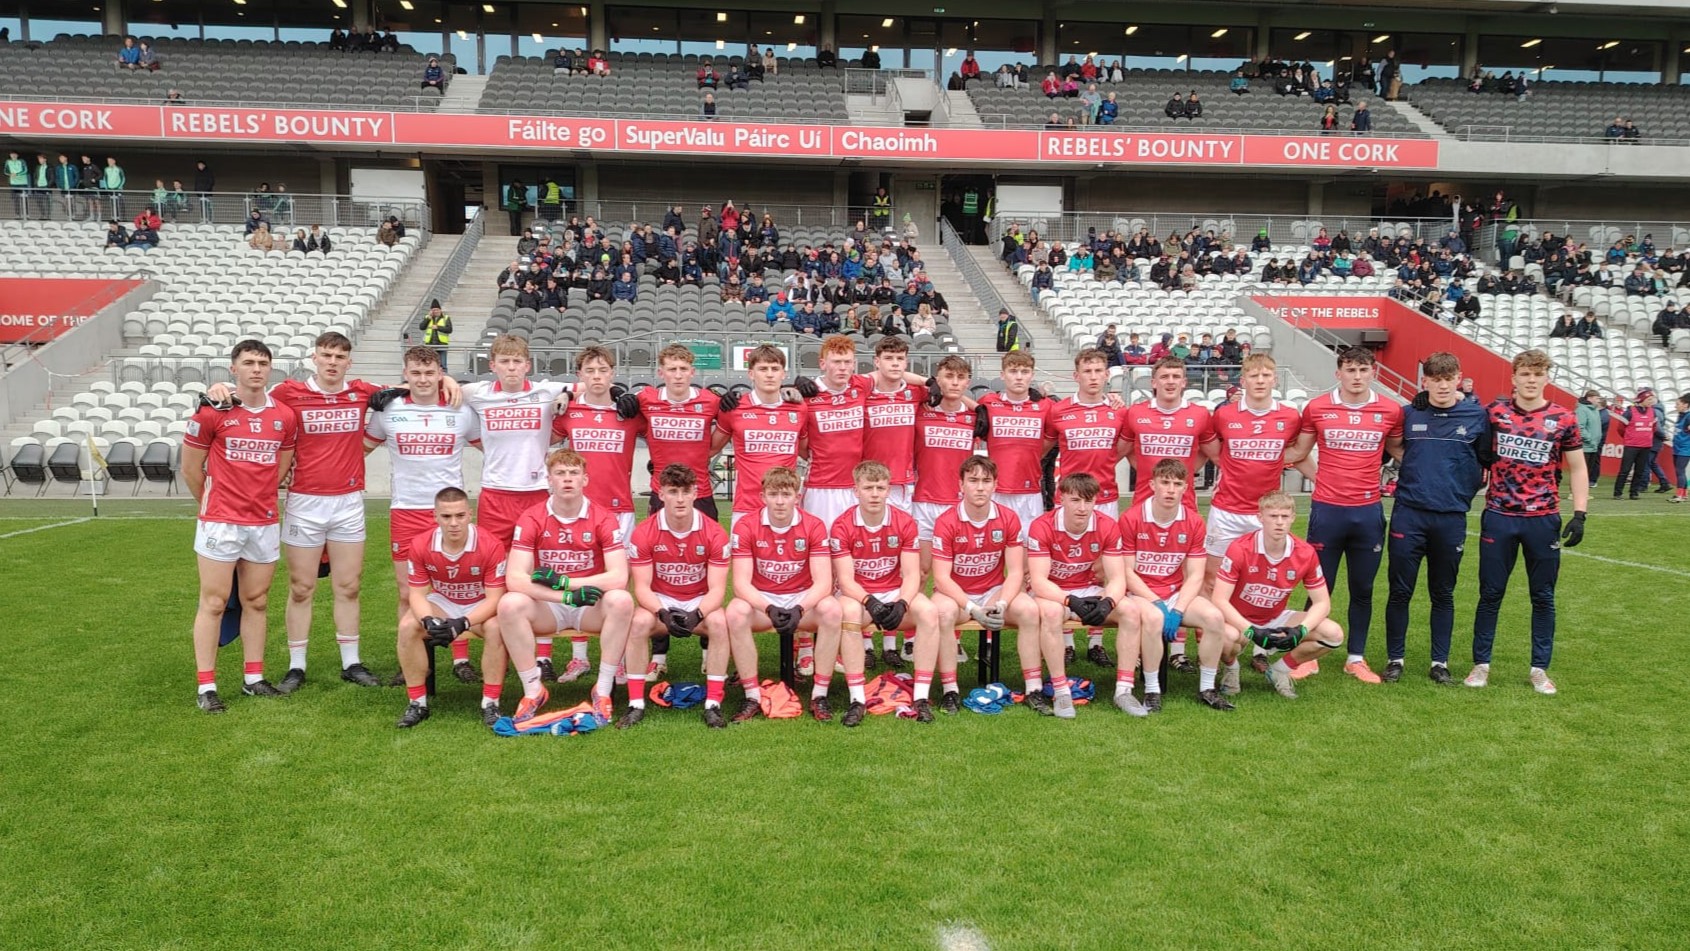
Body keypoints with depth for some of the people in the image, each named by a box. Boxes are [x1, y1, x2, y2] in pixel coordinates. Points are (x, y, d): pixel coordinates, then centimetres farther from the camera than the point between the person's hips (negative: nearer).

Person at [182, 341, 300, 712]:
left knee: (257, 602, 11)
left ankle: (253, 678, 21)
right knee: (213, 602, 1)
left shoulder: (285, 417, 4)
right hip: (220, 524, -4)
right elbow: (190, 469, 3)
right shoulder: (211, 412, -6)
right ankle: (206, 686, 7)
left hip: (265, 523, 4)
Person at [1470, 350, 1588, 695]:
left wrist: (1579, 514, -4)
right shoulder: (1494, 412, -1)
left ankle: (1540, 668, 20)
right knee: (1490, 593, 6)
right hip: (1499, 517, 0)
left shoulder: (1563, 419, -1)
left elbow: (1577, 469, 4)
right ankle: (1481, 664, 16)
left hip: (1543, 520, 0)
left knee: (1543, 596, 8)